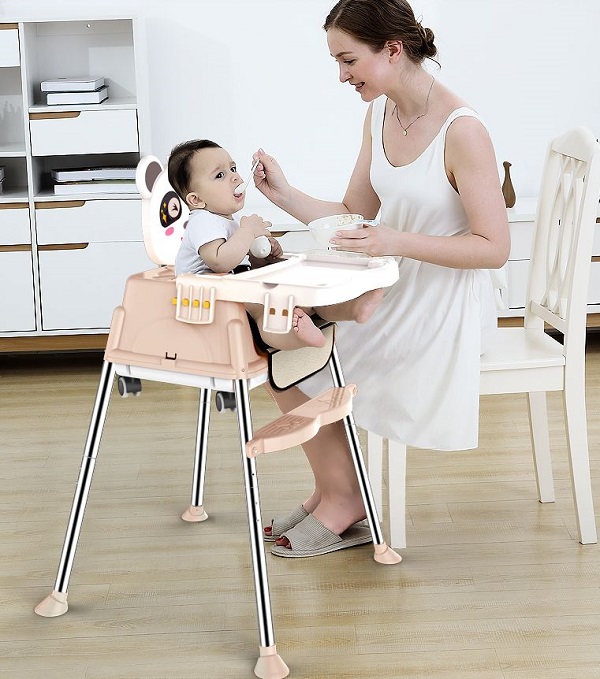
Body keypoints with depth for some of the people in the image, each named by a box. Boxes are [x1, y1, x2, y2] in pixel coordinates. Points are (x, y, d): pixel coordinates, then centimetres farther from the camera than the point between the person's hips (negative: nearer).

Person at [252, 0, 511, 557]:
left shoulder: (462, 131, -22)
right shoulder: (379, 115, 2)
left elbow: (494, 248, -21)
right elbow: (355, 216, 7)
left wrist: (398, 242, -31)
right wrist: (285, 196, -7)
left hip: (445, 307, -7)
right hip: (392, 295, 8)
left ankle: (342, 504, 14)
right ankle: (333, 492, 13)